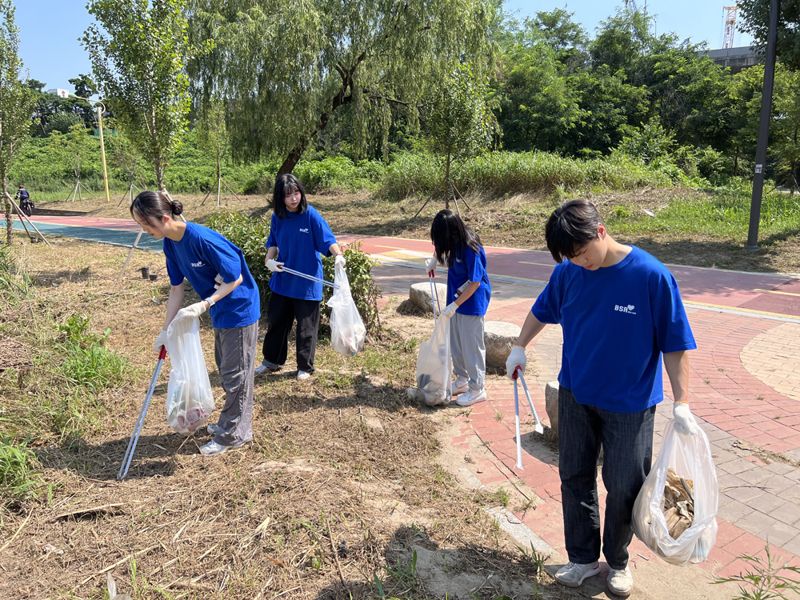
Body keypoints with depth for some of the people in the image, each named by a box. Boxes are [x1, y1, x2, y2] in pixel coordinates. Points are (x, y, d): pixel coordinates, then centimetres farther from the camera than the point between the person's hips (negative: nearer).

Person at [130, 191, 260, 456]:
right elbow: (176, 289, 4)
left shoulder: (202, 239, -30)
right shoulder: (171, 244, -2)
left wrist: (203, 306, -28)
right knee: (226, 368, 21)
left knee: (235, 373, 3)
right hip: (221, 312, 9)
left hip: (240, 310, -9)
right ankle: (237, 423, 38)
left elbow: (235, 279, -23)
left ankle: (231, 435, 18)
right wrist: (165, 331, 4)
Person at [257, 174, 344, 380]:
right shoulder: (277, 218, 0)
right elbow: (274, 244, 11)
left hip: (307, 282, -5)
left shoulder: (311, 215, -14)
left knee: (306, 326, 6)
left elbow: (328, 239, -20)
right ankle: (272, 360, 34)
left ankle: (305, 367, 23)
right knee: (276, 321, 16)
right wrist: (269, 260, -8)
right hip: (282, 279, 5)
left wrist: (338, 255, -39)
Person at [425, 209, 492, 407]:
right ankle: (462, 380, 33)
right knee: (455, 343, 17)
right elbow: (440, 246, 21)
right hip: (457, 297, 8)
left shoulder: (470, 249, -28)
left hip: (472, 301, -8)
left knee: (471, 345, 0)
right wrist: (433, 260, 5)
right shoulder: (453, 241, -5)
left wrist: (454, 305, -22)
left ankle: (477, 389, 12)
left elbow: (475, 282, -24)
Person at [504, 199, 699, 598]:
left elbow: (674, 344, -14)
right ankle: (583, 558, 32)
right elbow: (542, 310, 12)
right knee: (574, 477, 12)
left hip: (630, 404, -3)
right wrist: (520, 347, 10)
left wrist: (681, 404, -15)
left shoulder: (651, 276, -20)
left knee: (623, 488, 10)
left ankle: (618, 561, 35)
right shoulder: (568, 273, -8)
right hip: (575, 395, 4)